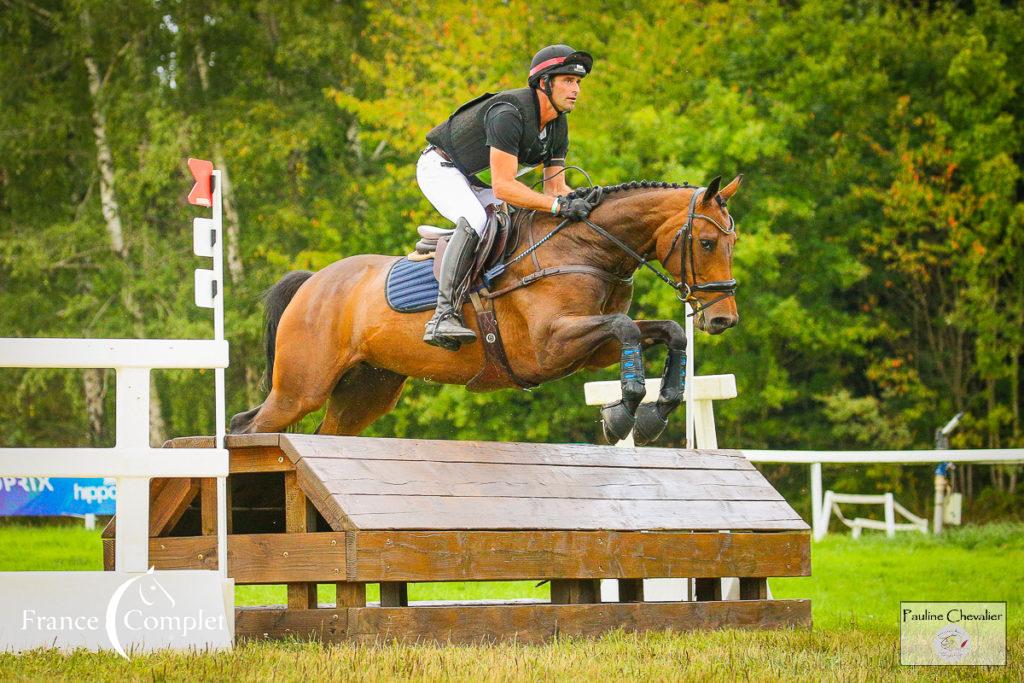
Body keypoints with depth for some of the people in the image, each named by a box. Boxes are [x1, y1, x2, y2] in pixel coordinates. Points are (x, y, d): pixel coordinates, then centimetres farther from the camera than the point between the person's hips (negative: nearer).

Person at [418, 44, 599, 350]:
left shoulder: (558, 125, -5)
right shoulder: (509, 115, -34)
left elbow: (554, 186, -3)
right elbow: (503, 187, -39)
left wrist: (583, 202, -23)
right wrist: (559, 205, -45)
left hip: (478, 183, 10)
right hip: (441, 168, -10)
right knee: (475, 221, -33)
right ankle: (444, 315, -40)